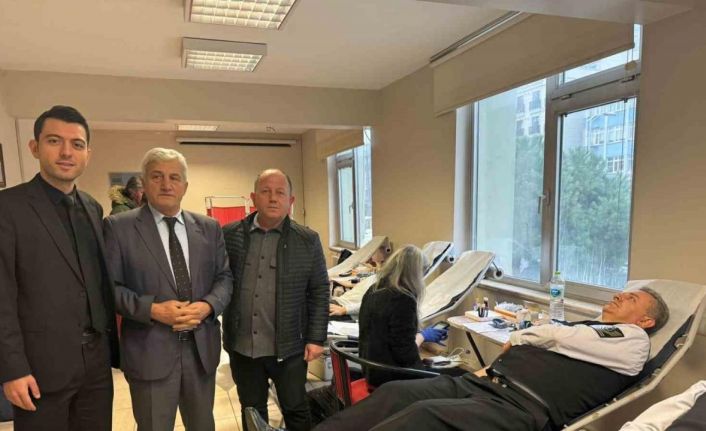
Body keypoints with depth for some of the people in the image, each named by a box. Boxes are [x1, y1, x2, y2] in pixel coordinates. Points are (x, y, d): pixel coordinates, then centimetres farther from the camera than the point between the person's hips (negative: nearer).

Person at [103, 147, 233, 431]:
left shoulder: (209, 228, 5)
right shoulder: (119, 227, -5)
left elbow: (224, 277, 6)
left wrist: (208, 305, -13)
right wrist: (152, 309, -19)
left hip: (202, 348, 4)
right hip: (150, 351, -3)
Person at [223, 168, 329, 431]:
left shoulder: (308, 240, -5)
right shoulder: (229, 235, -2)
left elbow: (319, 292, -2)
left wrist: (316, 339, -5)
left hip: (289, 346, -1)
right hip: (242, 346, 2)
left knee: (295, 410, 14)